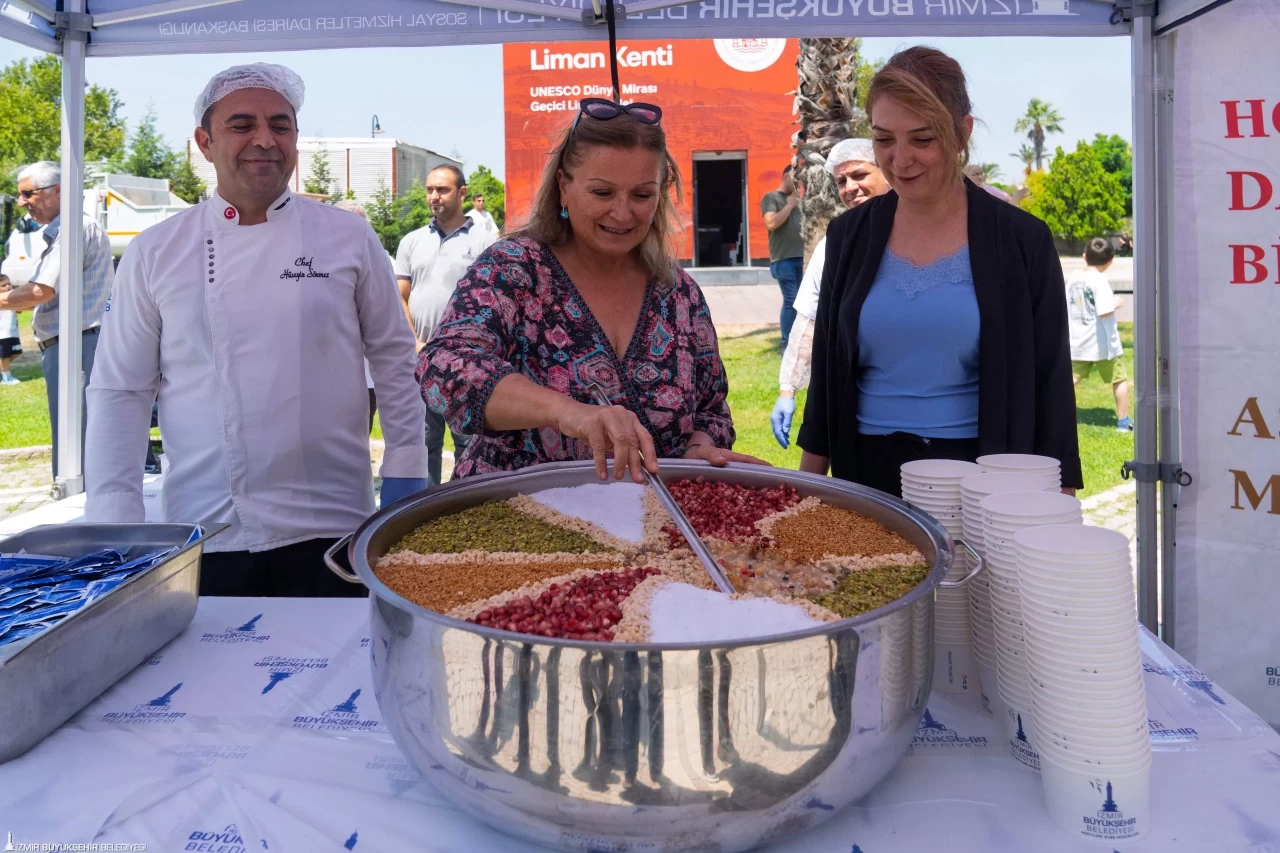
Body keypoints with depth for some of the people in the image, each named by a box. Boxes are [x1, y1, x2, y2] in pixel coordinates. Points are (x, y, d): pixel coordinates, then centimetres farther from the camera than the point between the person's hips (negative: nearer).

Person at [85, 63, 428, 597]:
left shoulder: (349, 239, 1)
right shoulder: (155, 253, 3)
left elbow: (394, 362, 6)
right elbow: (120, 391, 4)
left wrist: (405, 477, 2)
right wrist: (115, 519, -1)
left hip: (328, 532, 0)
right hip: (202, 538, 1)